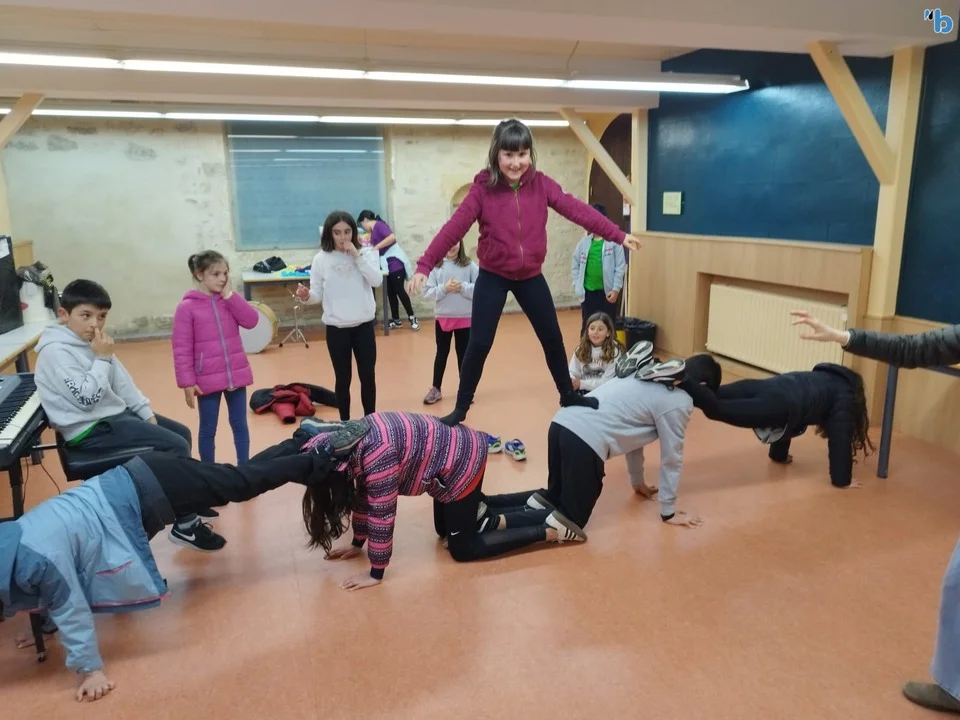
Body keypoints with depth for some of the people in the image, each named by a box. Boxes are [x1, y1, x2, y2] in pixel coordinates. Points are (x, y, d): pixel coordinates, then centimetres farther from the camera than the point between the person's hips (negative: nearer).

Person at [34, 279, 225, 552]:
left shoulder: (90, 341, 9)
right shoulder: (56, 351, -19)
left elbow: (122, 383, 12)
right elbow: (87, 399, -24)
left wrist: (147, 413, 6)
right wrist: (103, 359, -19)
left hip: (116, 413, 10)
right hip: (92, 429, -10)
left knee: (182, 433, 15)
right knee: (177, 447, -18)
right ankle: (186, 526, -9)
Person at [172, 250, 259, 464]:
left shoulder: (230, 300, 6)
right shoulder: (187, 307, -8)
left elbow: (251, 321, -9)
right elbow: (182, 349, -9)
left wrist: (229, 295, -10)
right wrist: (187, 382, -12)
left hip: (236, 375, 4)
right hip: (207, 380, -4)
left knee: (240, 425, 14)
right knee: (208, 430, 10)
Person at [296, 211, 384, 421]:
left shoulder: (366, 253, 0)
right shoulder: (321, 259, -2)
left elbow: (377, 281, -13)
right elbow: (318, 294, 0)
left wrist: (357, 256, -17)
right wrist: (307, 296, -22)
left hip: (364, 326, 1)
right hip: (336, 328, 0)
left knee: (368, 376, 9)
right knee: (343, 379, 9)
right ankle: (345, 422, 23)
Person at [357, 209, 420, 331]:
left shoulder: (379, 225, -9)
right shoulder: (373, 231, 17)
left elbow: (392, 237, -24)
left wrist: (376, 247, -20)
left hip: (396, 264, -9)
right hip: (387, 266, 9)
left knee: (399, 291, -4)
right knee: (391, 293, 11)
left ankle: (412, 318, 7)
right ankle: (396, 321, 18)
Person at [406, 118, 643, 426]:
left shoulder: (541, 184, -7)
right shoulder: (483, 188, -13)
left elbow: (577, 210, -12)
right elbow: (454, 227, -19)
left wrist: (617, 235, -19)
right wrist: (425, 265, -27)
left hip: (531, 276, 3)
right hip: (492, 277, -3)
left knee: (553, 338, 12)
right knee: (479, 344, -2)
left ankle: (568, 396, 33)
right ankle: (460, 409, 14)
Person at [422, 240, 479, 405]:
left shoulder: (469, 265, -4)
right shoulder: (436, 266, -3)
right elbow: (427, 292, -5)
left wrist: (463, 287, -18)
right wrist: (444, 288, -19)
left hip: (465, 318, -1)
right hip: (443, 318, 1)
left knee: (463, 354, 9)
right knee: (442, 354, 12)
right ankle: (435, 389, 23)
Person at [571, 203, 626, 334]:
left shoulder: (614, 241, -5)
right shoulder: (584, 242, 5)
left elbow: (620, 267, -6)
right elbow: (575, 266, 11)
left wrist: (616, 289, -10)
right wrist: (577, 286, 3)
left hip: (607, 292, -3)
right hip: (588, 291, 3)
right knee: (586, 326, 9)